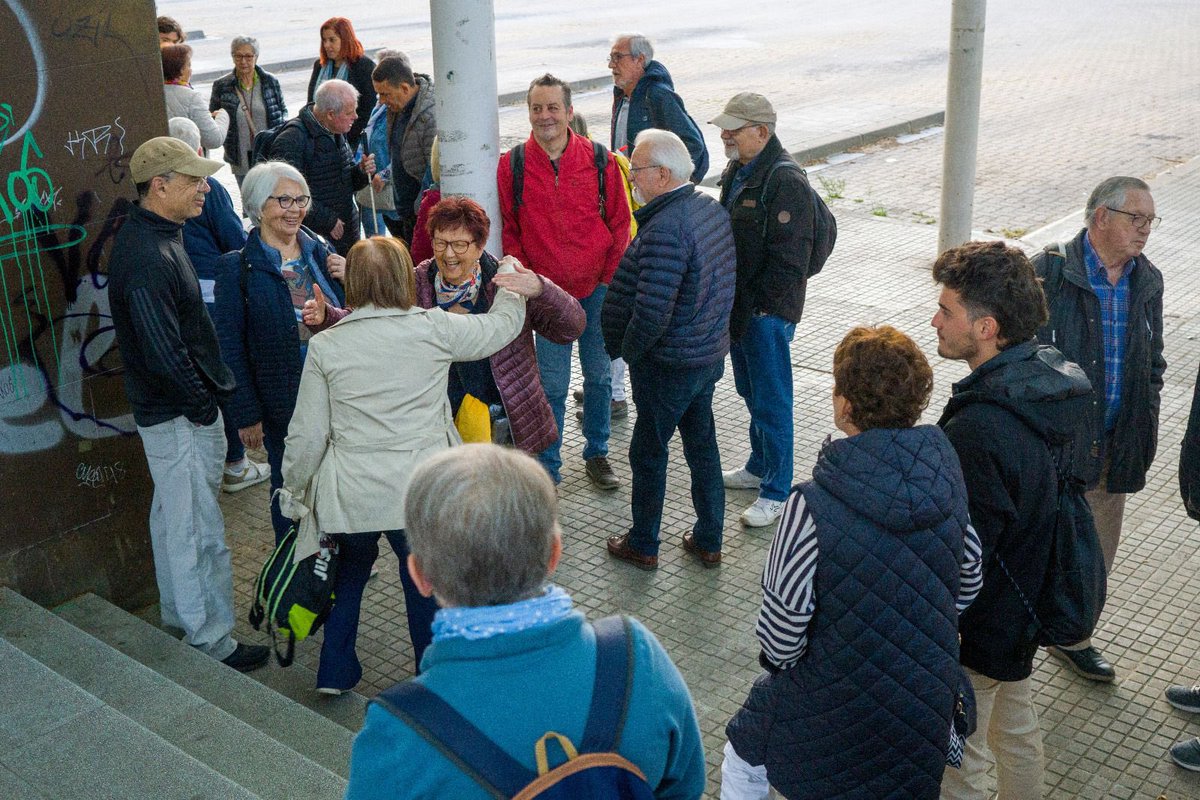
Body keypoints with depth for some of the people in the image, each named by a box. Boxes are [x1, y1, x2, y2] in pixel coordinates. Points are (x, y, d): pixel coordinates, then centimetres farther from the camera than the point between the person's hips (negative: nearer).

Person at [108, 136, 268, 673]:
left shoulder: (158, 235, 7)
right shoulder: (146, 257, -26)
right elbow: (164, 353, -27)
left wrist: (211, 389, 15)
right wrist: (204, 407, -15)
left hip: (168, 411, 11)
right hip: (179, 417, -11)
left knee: (172, 516, 23)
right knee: (198, 531, 1)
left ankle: (178, 614, 39)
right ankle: (210, 640, 13)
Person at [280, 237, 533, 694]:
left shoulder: (324, 346, -5)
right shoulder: (434, 329, -8)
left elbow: (306, 435, -2)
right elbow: (503, 326, 8)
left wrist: (293, 490, 13)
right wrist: (512, 288, 29)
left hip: (349, 495, 1)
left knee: (348, 573, 27)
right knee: (426, 586, 19)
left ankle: (335, 672, 36)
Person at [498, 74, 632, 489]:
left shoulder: (598, 160, -3)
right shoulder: (512, 166, -3)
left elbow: (619, 222, 4)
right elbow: (508, 231, 3)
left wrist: (611, 278, -3)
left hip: (598, 288, 1)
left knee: (599, 374, 12)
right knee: (552, 383, 3)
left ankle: (597, 454, 30)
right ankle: (547, 466, 17)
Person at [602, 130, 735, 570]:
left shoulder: (665, 229, -28)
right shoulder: (711, 208, 3)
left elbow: (652, 311, -31)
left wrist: (628, 350, -14)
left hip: (668, 364, -9)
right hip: (711, 352, 9)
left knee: (648, 452, 9)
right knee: (702, 444, 19)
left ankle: (643, 544, 25)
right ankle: (708, 540, 32)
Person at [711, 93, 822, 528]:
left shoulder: (785, 181, -20)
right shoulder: (736, 171, 11)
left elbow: (788, 258, -22)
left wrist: (764, 308, -20)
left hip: (768, 311, -9)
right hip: (739, 305, 9)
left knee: (771, 401, -1)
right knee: (751, 392, 21)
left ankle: (776, 492, 9)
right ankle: (760, 466, 37)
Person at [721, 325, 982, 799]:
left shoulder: (814, 506, -31)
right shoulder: (947, 477, -13)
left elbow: (782, 632, -23)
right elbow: (968, 584, 3)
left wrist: (777, 658, -1)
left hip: (833, 708, -5)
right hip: (928, 703, 5)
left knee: (743, 759, 24)